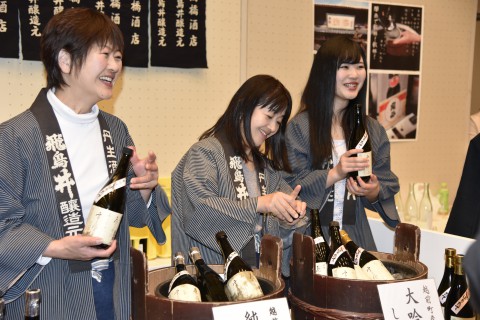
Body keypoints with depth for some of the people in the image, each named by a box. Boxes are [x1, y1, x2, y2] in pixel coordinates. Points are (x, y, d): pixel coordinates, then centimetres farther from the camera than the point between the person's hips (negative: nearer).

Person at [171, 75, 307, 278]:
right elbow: (199, 211, -18)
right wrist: (258, 204, -22)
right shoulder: (206, 152, -3)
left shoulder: (267, 167, 21)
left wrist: (288, 220, -3)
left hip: (261, 273, 7)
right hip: (214, 272, -7)